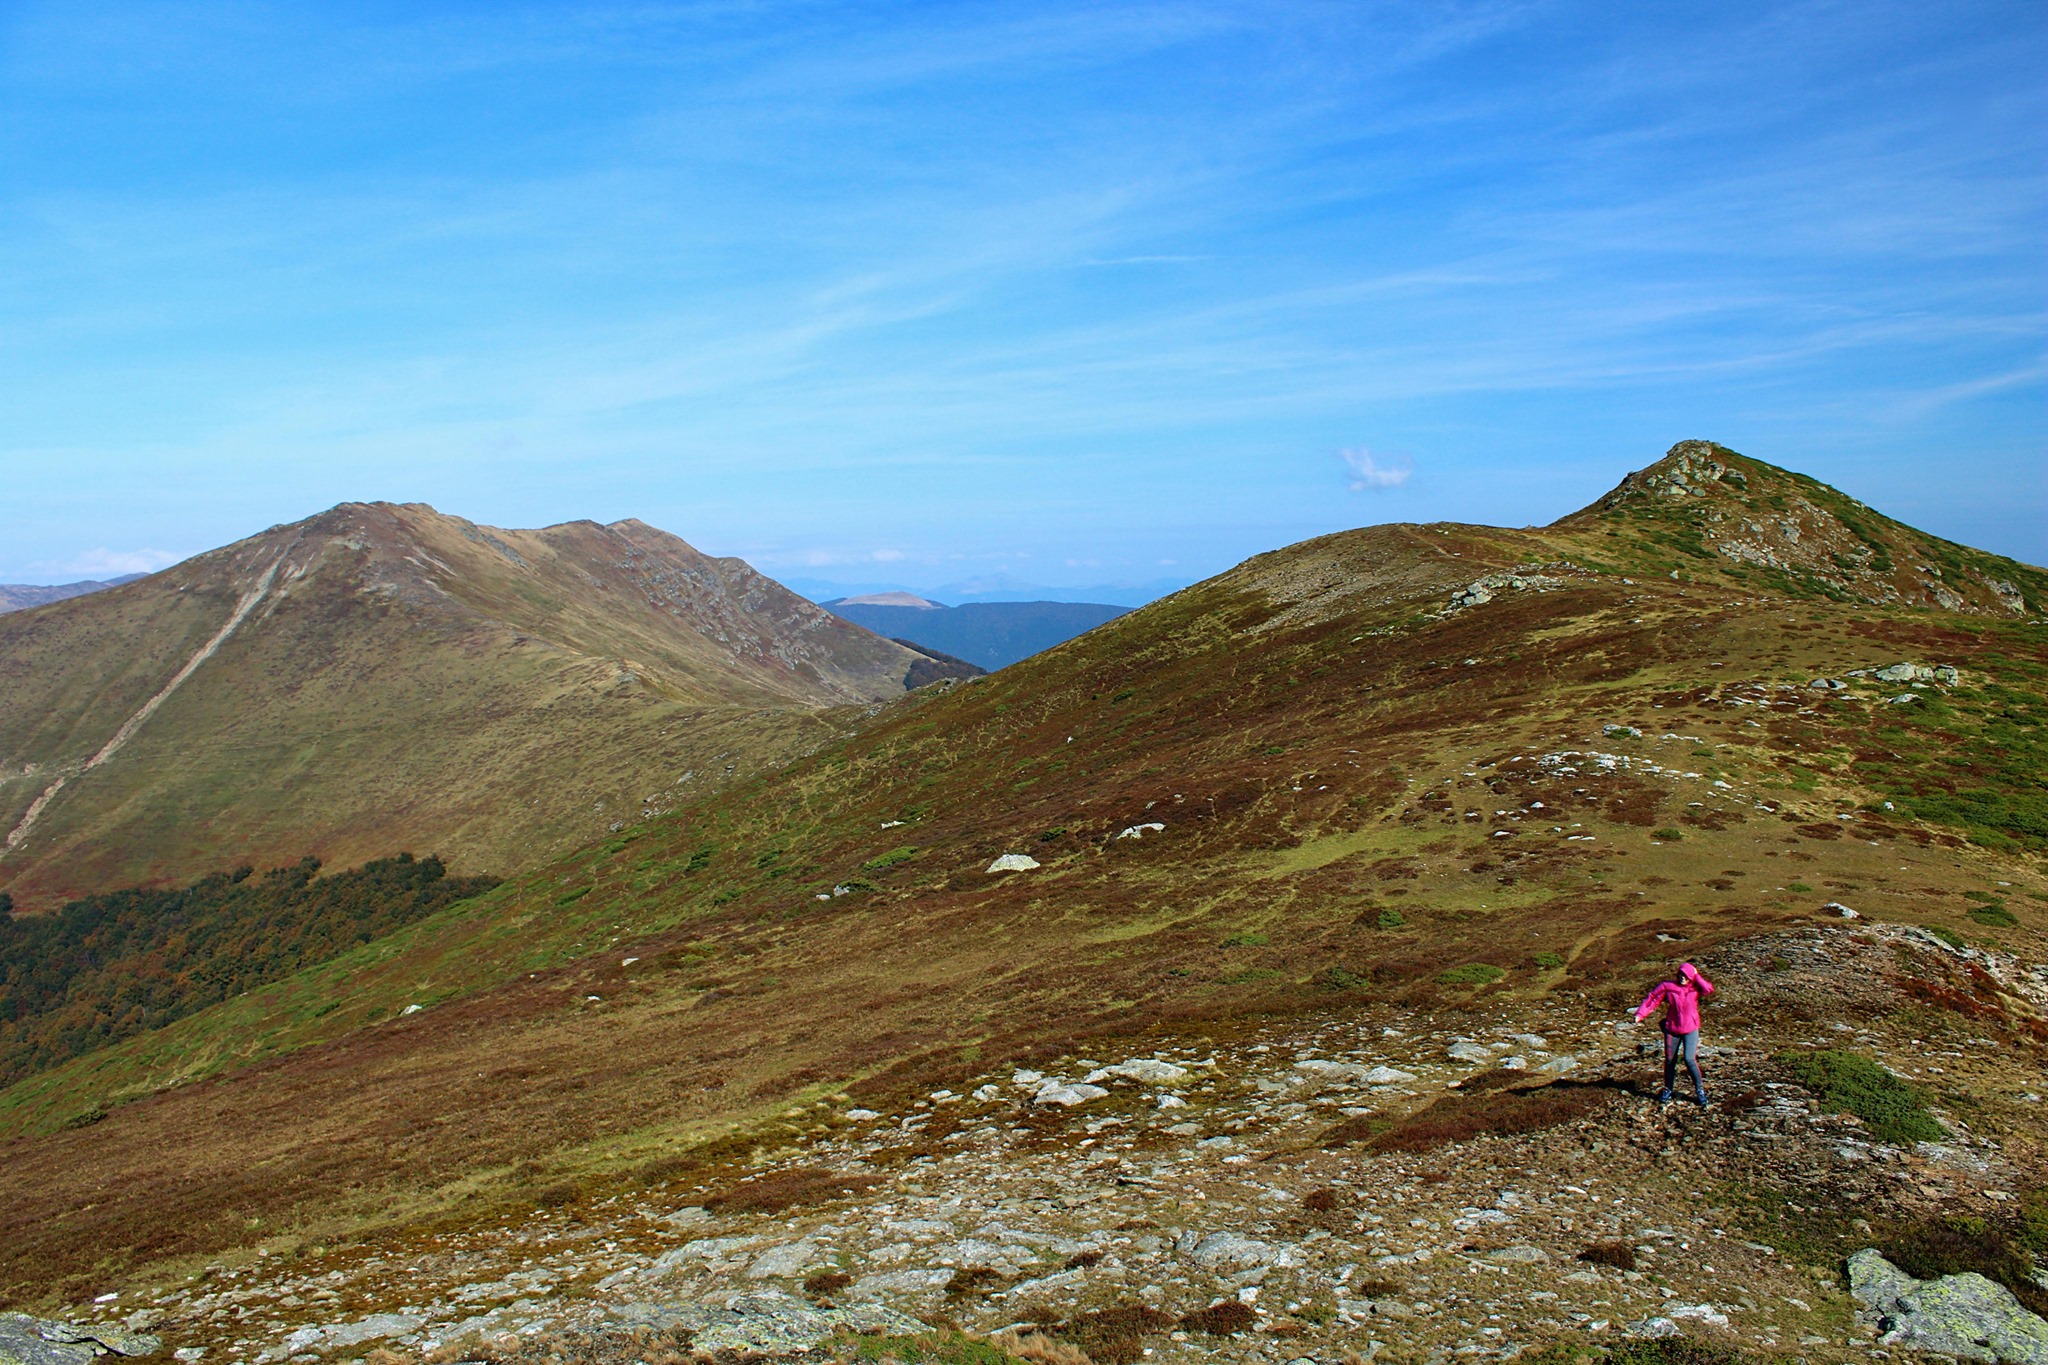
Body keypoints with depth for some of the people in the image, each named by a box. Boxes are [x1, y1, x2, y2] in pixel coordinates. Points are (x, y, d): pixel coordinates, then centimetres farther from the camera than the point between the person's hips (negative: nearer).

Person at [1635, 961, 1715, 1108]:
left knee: (1689, 1059, -14)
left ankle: (1700, 1090, 5)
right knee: (1670, 1060, 9)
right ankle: (1667, 1090, 27)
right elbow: (1653, 999, -4)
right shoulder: (1667, 986, -4)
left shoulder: (1695, 988, -3)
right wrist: (1640, 1013, -13)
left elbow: (1709, 989, -23)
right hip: (1672, 1029, 1)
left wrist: (1697, 977, -15)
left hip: (1691, 1029, -1)